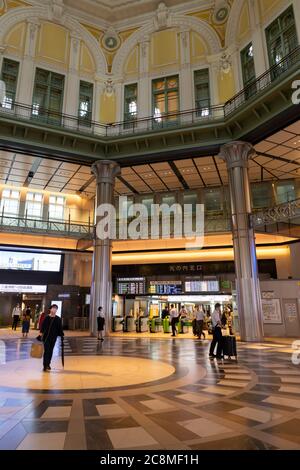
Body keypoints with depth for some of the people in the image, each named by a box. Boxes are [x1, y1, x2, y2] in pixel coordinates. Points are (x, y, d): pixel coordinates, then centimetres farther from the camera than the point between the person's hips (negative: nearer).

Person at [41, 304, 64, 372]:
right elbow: (43, 326, -2)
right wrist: (41, 333, -11)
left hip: (53, 337, 3)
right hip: (46, 337, -3)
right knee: (46, 351, -7)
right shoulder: (46, 318, -3)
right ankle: (45, 366, -4)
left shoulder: (58, 319, 3)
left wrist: (61, 335, 0)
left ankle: (48, 364, 27)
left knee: (50, 351, 12)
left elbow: (60, 328, 6)